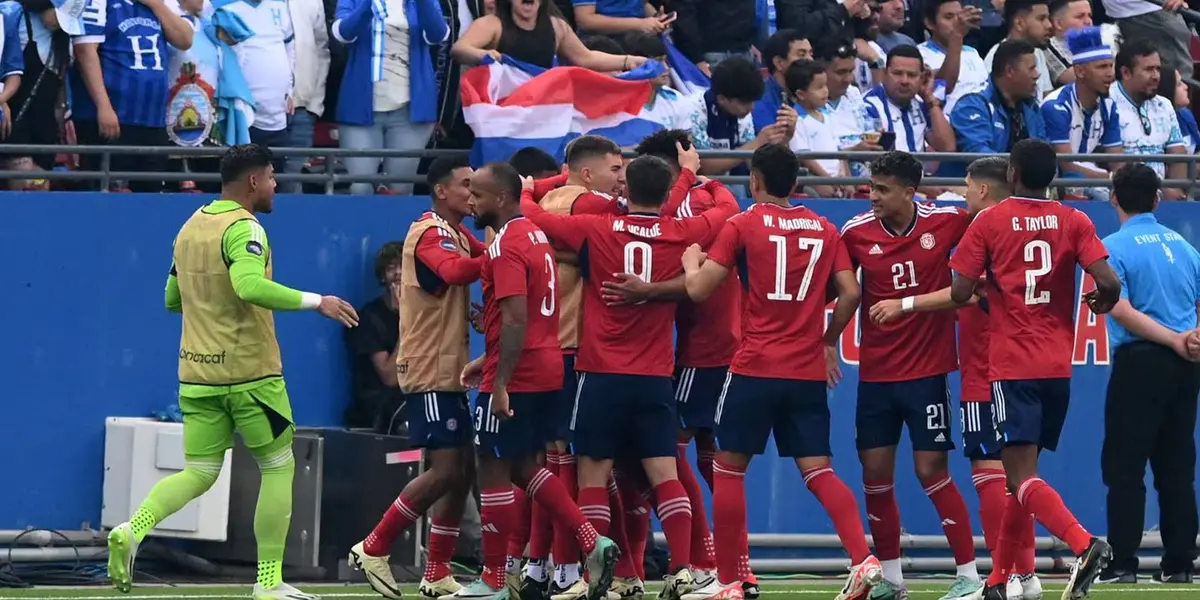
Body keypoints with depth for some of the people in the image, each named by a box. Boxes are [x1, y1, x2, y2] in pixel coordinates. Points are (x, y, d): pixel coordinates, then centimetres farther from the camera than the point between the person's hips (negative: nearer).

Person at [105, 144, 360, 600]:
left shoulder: (190, 227, 11)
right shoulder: (244, 228, -14)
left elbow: (172, 298, 19)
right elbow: (249, 285, -31)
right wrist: (315, 302, -26)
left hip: (196, 374, 7)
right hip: (249, 373, -7)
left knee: (198, 474, 9)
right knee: (278, 467, 7)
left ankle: (132, 531, -18)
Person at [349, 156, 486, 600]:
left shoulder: (457, 234, 17)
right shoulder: (431, 233, -15)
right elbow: (454, 270, -35)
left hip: (449, 372, 10)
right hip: (430, 374, -10)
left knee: (462, 472, 8)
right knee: (444, 471, -12)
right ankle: (373, 550, -4)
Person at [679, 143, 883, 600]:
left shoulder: (743, 225, -3)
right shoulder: (825, 229, 9)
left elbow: (698, 290, -5)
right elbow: (850, 293, 4)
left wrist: (690, 260, 16)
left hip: (755, 370, -4)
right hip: (808, 372, 4)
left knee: (729, 469, 7)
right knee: (818, 470, 4)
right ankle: (864, 559, -16)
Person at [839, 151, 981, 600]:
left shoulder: (945, 223, -8)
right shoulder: (857, 232, -3)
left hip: (928, 369, -3)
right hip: (876, 373, 3)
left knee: (932, 470, -5)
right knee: (875, 474, 5)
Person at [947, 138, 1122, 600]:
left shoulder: (989, 222, -2)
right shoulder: (1074, 222, 4)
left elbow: (960, 293, -6)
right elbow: (1108, 282, -8)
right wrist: (1101, 303, 14)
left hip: (1012, 367, -4)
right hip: (1058, 367, 4)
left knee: (1022, 475, -11)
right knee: (1023, 474, 15)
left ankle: (1083, 544, -34)